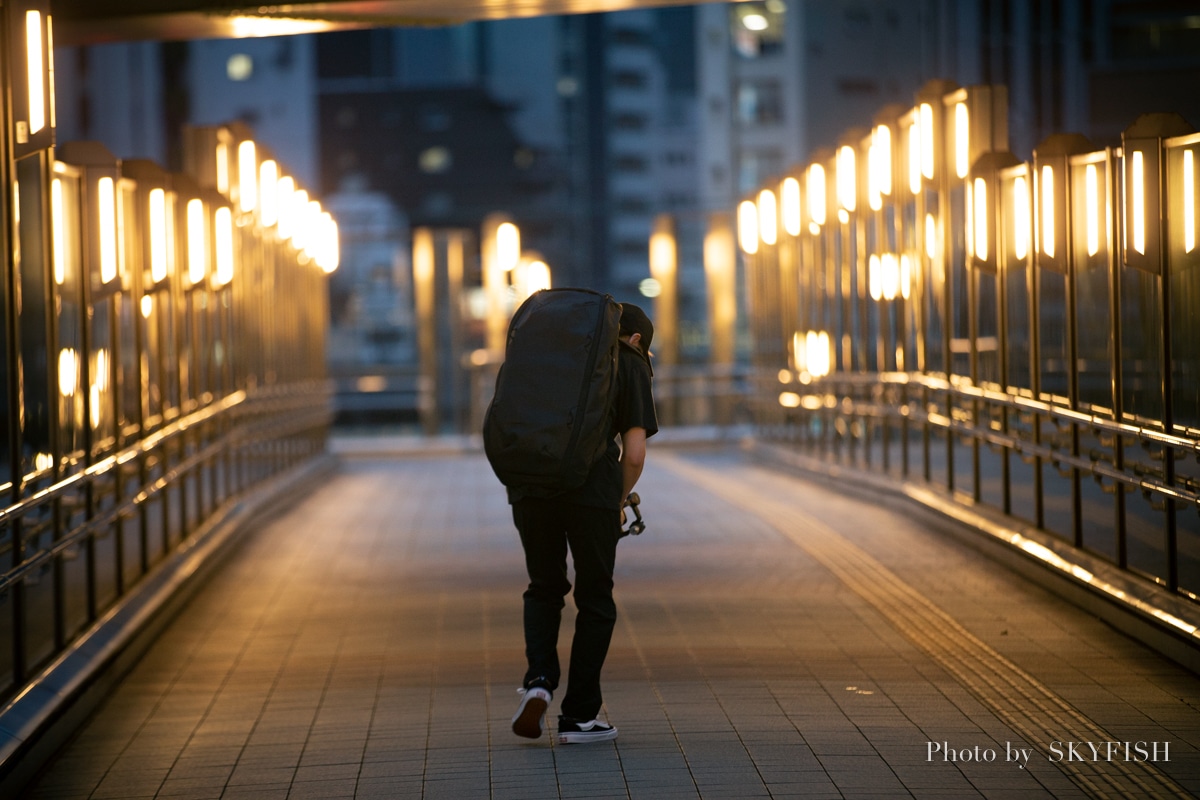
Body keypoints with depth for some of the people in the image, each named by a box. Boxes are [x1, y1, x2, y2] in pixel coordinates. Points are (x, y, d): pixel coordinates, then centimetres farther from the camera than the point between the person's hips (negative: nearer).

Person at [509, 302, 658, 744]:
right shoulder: (631, 366, 10)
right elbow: (634, 453, 0)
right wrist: (619, 503, 15)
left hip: (530, 484, 3)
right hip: (592, 488, -3)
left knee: (544, 588, 22)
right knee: (595, 600, 12)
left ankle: (539, 680, 0)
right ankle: (579, 716, 13)